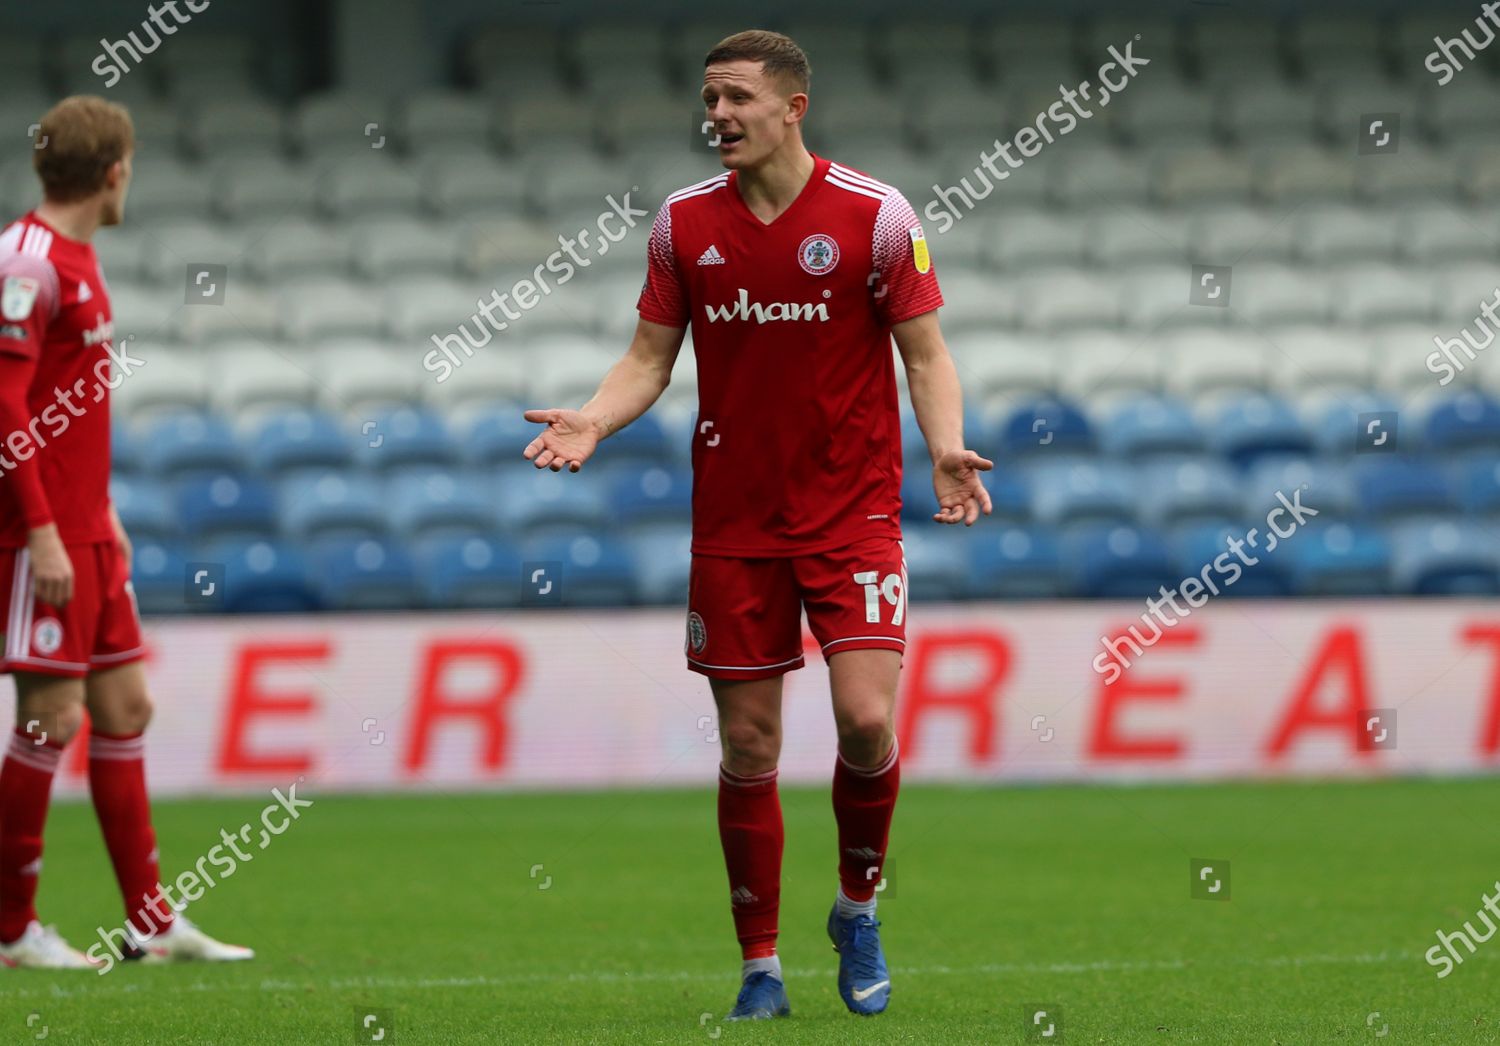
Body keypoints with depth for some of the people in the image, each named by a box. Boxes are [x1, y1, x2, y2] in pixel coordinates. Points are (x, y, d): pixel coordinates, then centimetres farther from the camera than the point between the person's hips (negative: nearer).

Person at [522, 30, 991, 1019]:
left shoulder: (875, 215, -5)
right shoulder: (685, 222, 4)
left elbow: (925, 352, 0)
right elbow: (650, 358, 9)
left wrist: (946, 446, -18)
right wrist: (592, 420, -10)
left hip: (853, 510, -2)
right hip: (733, 519, 3)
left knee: (866, 720, -15)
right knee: (748, 747, 2)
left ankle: (858, 909, 12)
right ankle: (760, 969, 13)